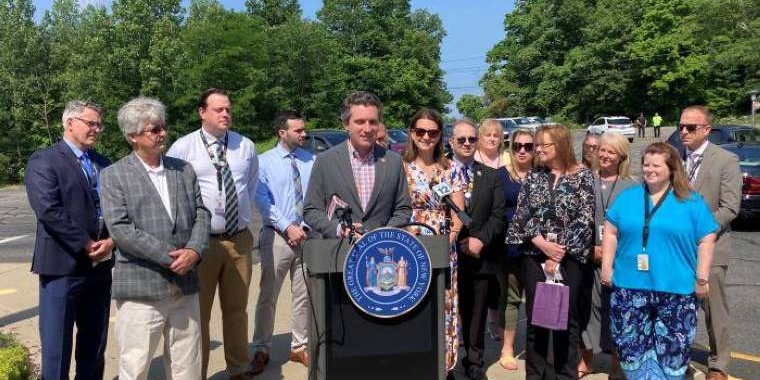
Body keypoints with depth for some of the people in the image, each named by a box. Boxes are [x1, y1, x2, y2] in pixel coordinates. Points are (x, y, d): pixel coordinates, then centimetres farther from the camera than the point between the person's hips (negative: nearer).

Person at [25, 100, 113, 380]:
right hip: (63, 265, -6)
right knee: (56, 345, 4)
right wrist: (85, 245, -17)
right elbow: (48, 210, -17)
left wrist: (112, 240, -9)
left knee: (95, 343, 16)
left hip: (100, 265, 6)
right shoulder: (43, 161, -5)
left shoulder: (105, 164, 13)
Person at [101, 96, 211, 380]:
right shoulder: (114, 175, -2)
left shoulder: (184, 170, 12)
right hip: (140, 289, -4)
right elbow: (120, 228, -12)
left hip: (185, 287, 4)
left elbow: (201, 214, 7)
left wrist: (194, 250, -12)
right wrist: (169, 256, -16)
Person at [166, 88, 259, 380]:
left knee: (237, 309, 16)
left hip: (240, 239, 4)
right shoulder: (183, 147, -5)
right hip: (201, 240, -3)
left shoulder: (246, 146, 6)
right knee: (199, 312, 6)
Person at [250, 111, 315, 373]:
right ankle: (261, 350, 16)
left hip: (307, 235, 3)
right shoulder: (265, 161, -1)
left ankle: (299, 347, 24)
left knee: (304, 295, 10)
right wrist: (288, 227, -15)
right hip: (276, 236, -3)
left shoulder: (312, 161, 6)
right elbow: (263, 200, -8)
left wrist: (304, 226, -10)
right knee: (268, 296, 3)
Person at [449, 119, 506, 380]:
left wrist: (480, 239, -10)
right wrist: (458, 243, -10)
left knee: (476, 313, 11)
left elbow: (498, 215, 4)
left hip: (480, 256, 3)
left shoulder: (491, 176, 11)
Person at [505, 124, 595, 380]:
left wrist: (559, 254, -12)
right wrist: (543, 245, -13)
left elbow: (585, 219, -9)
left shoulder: (583, 176, -2)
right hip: (535, 256, 3)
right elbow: (522, 216, 1)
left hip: (569, 257, -3)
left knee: (566, 317, 6)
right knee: (535, 317, 7)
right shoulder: (533, 177, 7)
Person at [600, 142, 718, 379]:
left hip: (675, 290, -1)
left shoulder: (691, 202, 1)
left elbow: (706, 240, 1)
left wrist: (702, 279, -4)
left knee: (672, 350, 8)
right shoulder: (627, 197, 7)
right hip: (630, 287, 2)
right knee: (632, 347, 9)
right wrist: (606, 267, 1)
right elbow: (611, 233, 8)